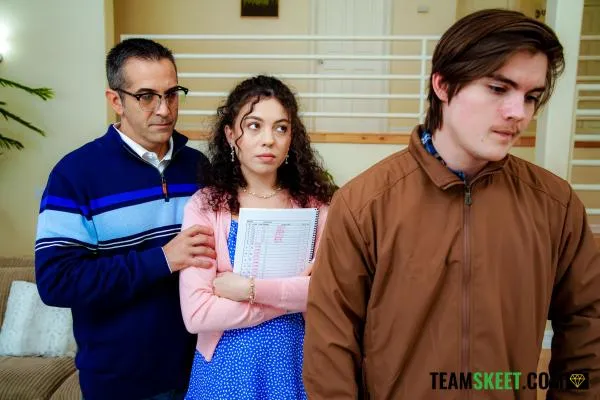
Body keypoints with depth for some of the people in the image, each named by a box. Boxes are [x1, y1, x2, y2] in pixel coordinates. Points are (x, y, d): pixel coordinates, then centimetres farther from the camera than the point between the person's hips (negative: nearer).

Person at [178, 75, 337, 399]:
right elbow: (197, 314, -18)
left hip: (295, 359, 1)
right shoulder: (204, 206, -11)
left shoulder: (315, 202, -6)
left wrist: (252, 288, -20)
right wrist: (296, 293, -17)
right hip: (228, 364, -1)